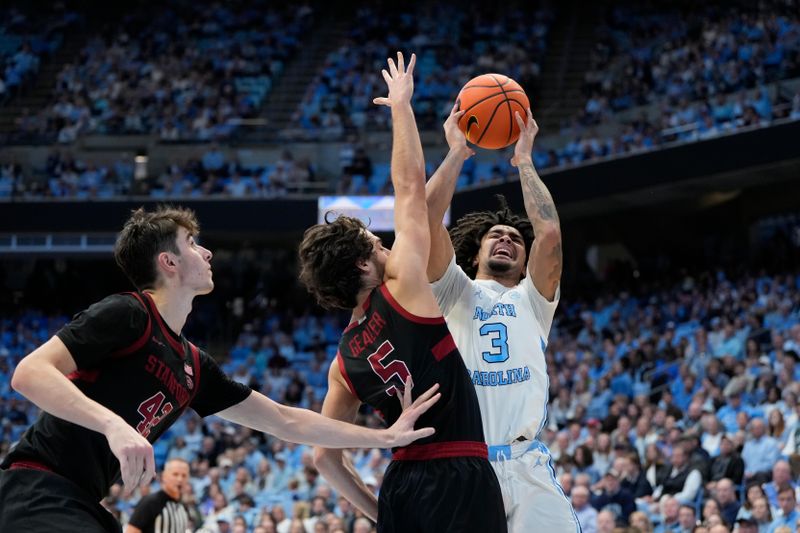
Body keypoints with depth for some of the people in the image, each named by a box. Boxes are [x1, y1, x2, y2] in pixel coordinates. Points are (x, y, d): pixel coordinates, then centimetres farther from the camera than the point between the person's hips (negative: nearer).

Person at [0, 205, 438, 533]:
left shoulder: (194, 367, 17)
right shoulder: (127, 315, -8)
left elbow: (286, 421, 25)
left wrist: (384, 437, 25)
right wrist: (114, 425, -31)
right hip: (40, 496, -10)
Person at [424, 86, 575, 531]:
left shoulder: (532, 299, 22)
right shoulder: (455, 292, 19)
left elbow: (550, 234, 5)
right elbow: (427, 221, 4)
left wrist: (524, 160, 13)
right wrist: (457, 153, 10)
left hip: (527, 466, 1)